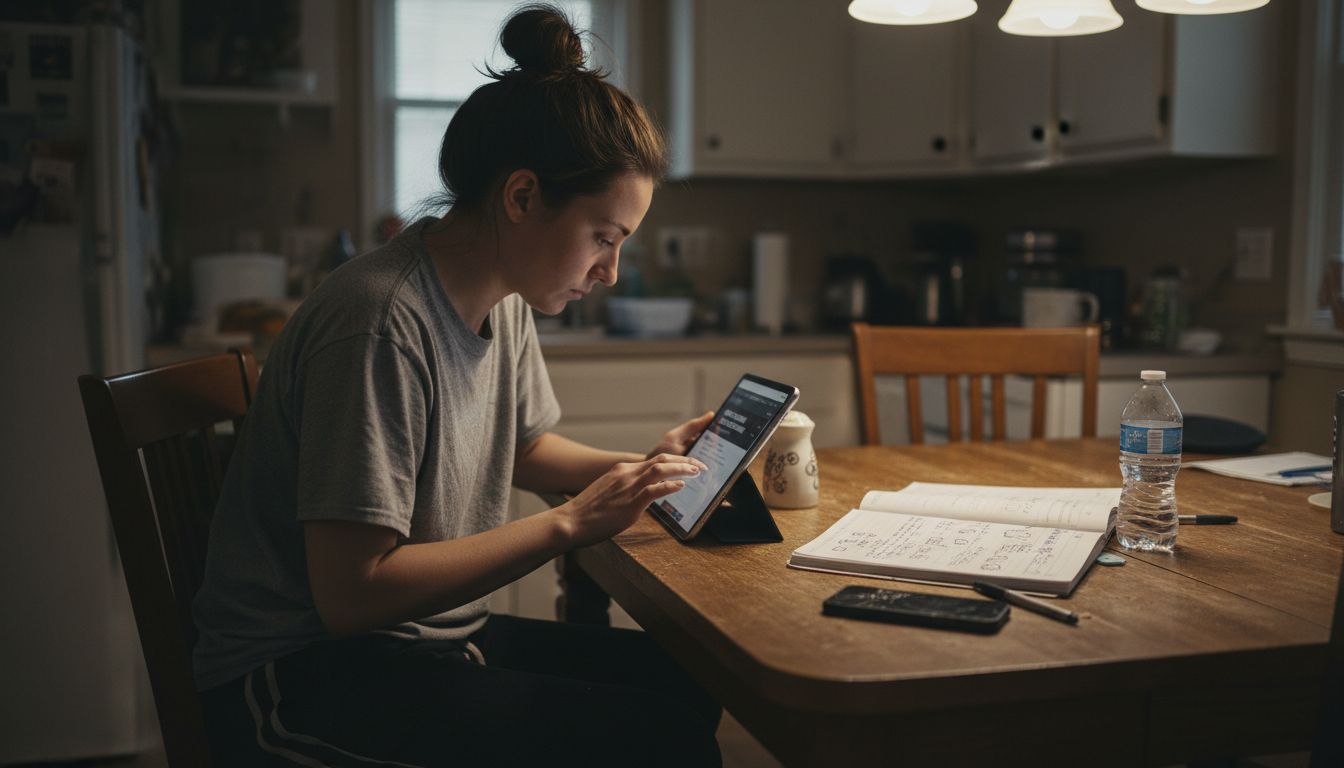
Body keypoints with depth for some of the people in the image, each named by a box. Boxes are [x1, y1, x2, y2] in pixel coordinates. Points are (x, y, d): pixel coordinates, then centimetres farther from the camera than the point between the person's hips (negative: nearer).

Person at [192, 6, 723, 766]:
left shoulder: (505, 301, 3)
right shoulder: (382, 326, -24)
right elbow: (352, 594, -24)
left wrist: (642, 466, 3)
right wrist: (572, 522, -21)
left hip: (436, 632, 9)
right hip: (305, 675, -8)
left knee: (693, 684, -5)